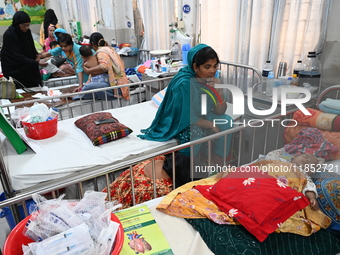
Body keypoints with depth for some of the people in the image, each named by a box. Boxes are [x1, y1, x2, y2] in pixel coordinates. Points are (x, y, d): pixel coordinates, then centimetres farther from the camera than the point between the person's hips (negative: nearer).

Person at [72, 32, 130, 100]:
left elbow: (104, 67, -27)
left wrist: (89, 71, -15)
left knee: (89, 87, -24)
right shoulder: (110, 49, 19)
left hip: (117, 87, -10)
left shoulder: (101, 52, -9)